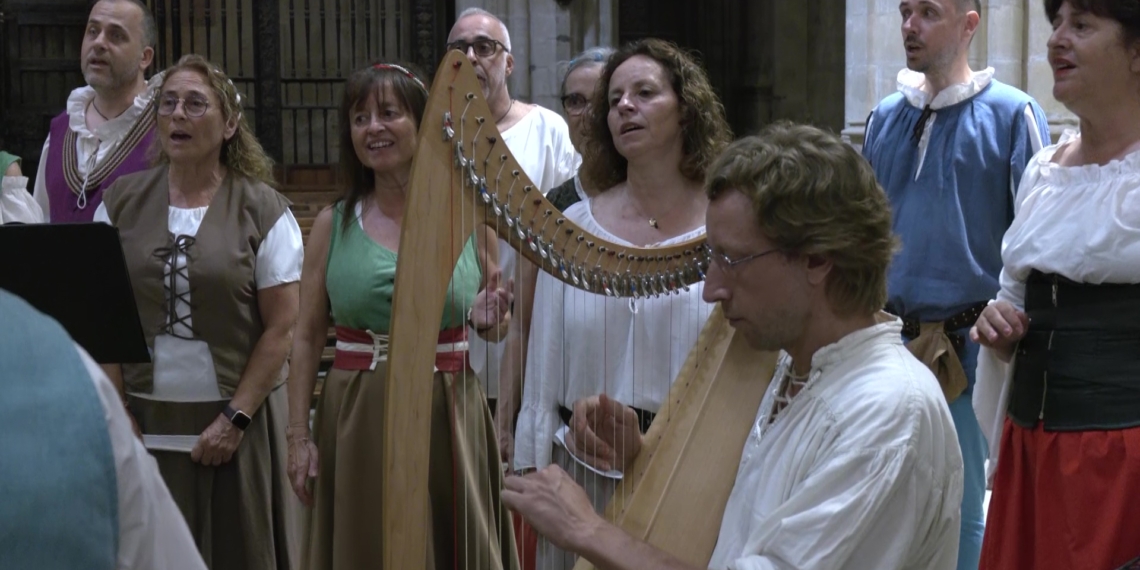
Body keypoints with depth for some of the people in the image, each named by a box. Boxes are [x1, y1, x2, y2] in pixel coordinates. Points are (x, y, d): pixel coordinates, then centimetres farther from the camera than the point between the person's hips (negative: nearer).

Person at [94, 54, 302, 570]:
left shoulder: (262, 209, -1)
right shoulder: (121, 203, 6)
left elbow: (281, 326, -4)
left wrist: (236, 417, -10)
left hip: (236, 423, -2)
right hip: (144, 424, 2)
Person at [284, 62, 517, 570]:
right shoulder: (333, 224, 2)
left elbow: (491, 327, 13)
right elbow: (306, 338, 4)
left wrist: (489, 320, -10)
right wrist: (298, 436, -1)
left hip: (451, 418, 0)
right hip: (356, 424, 0)